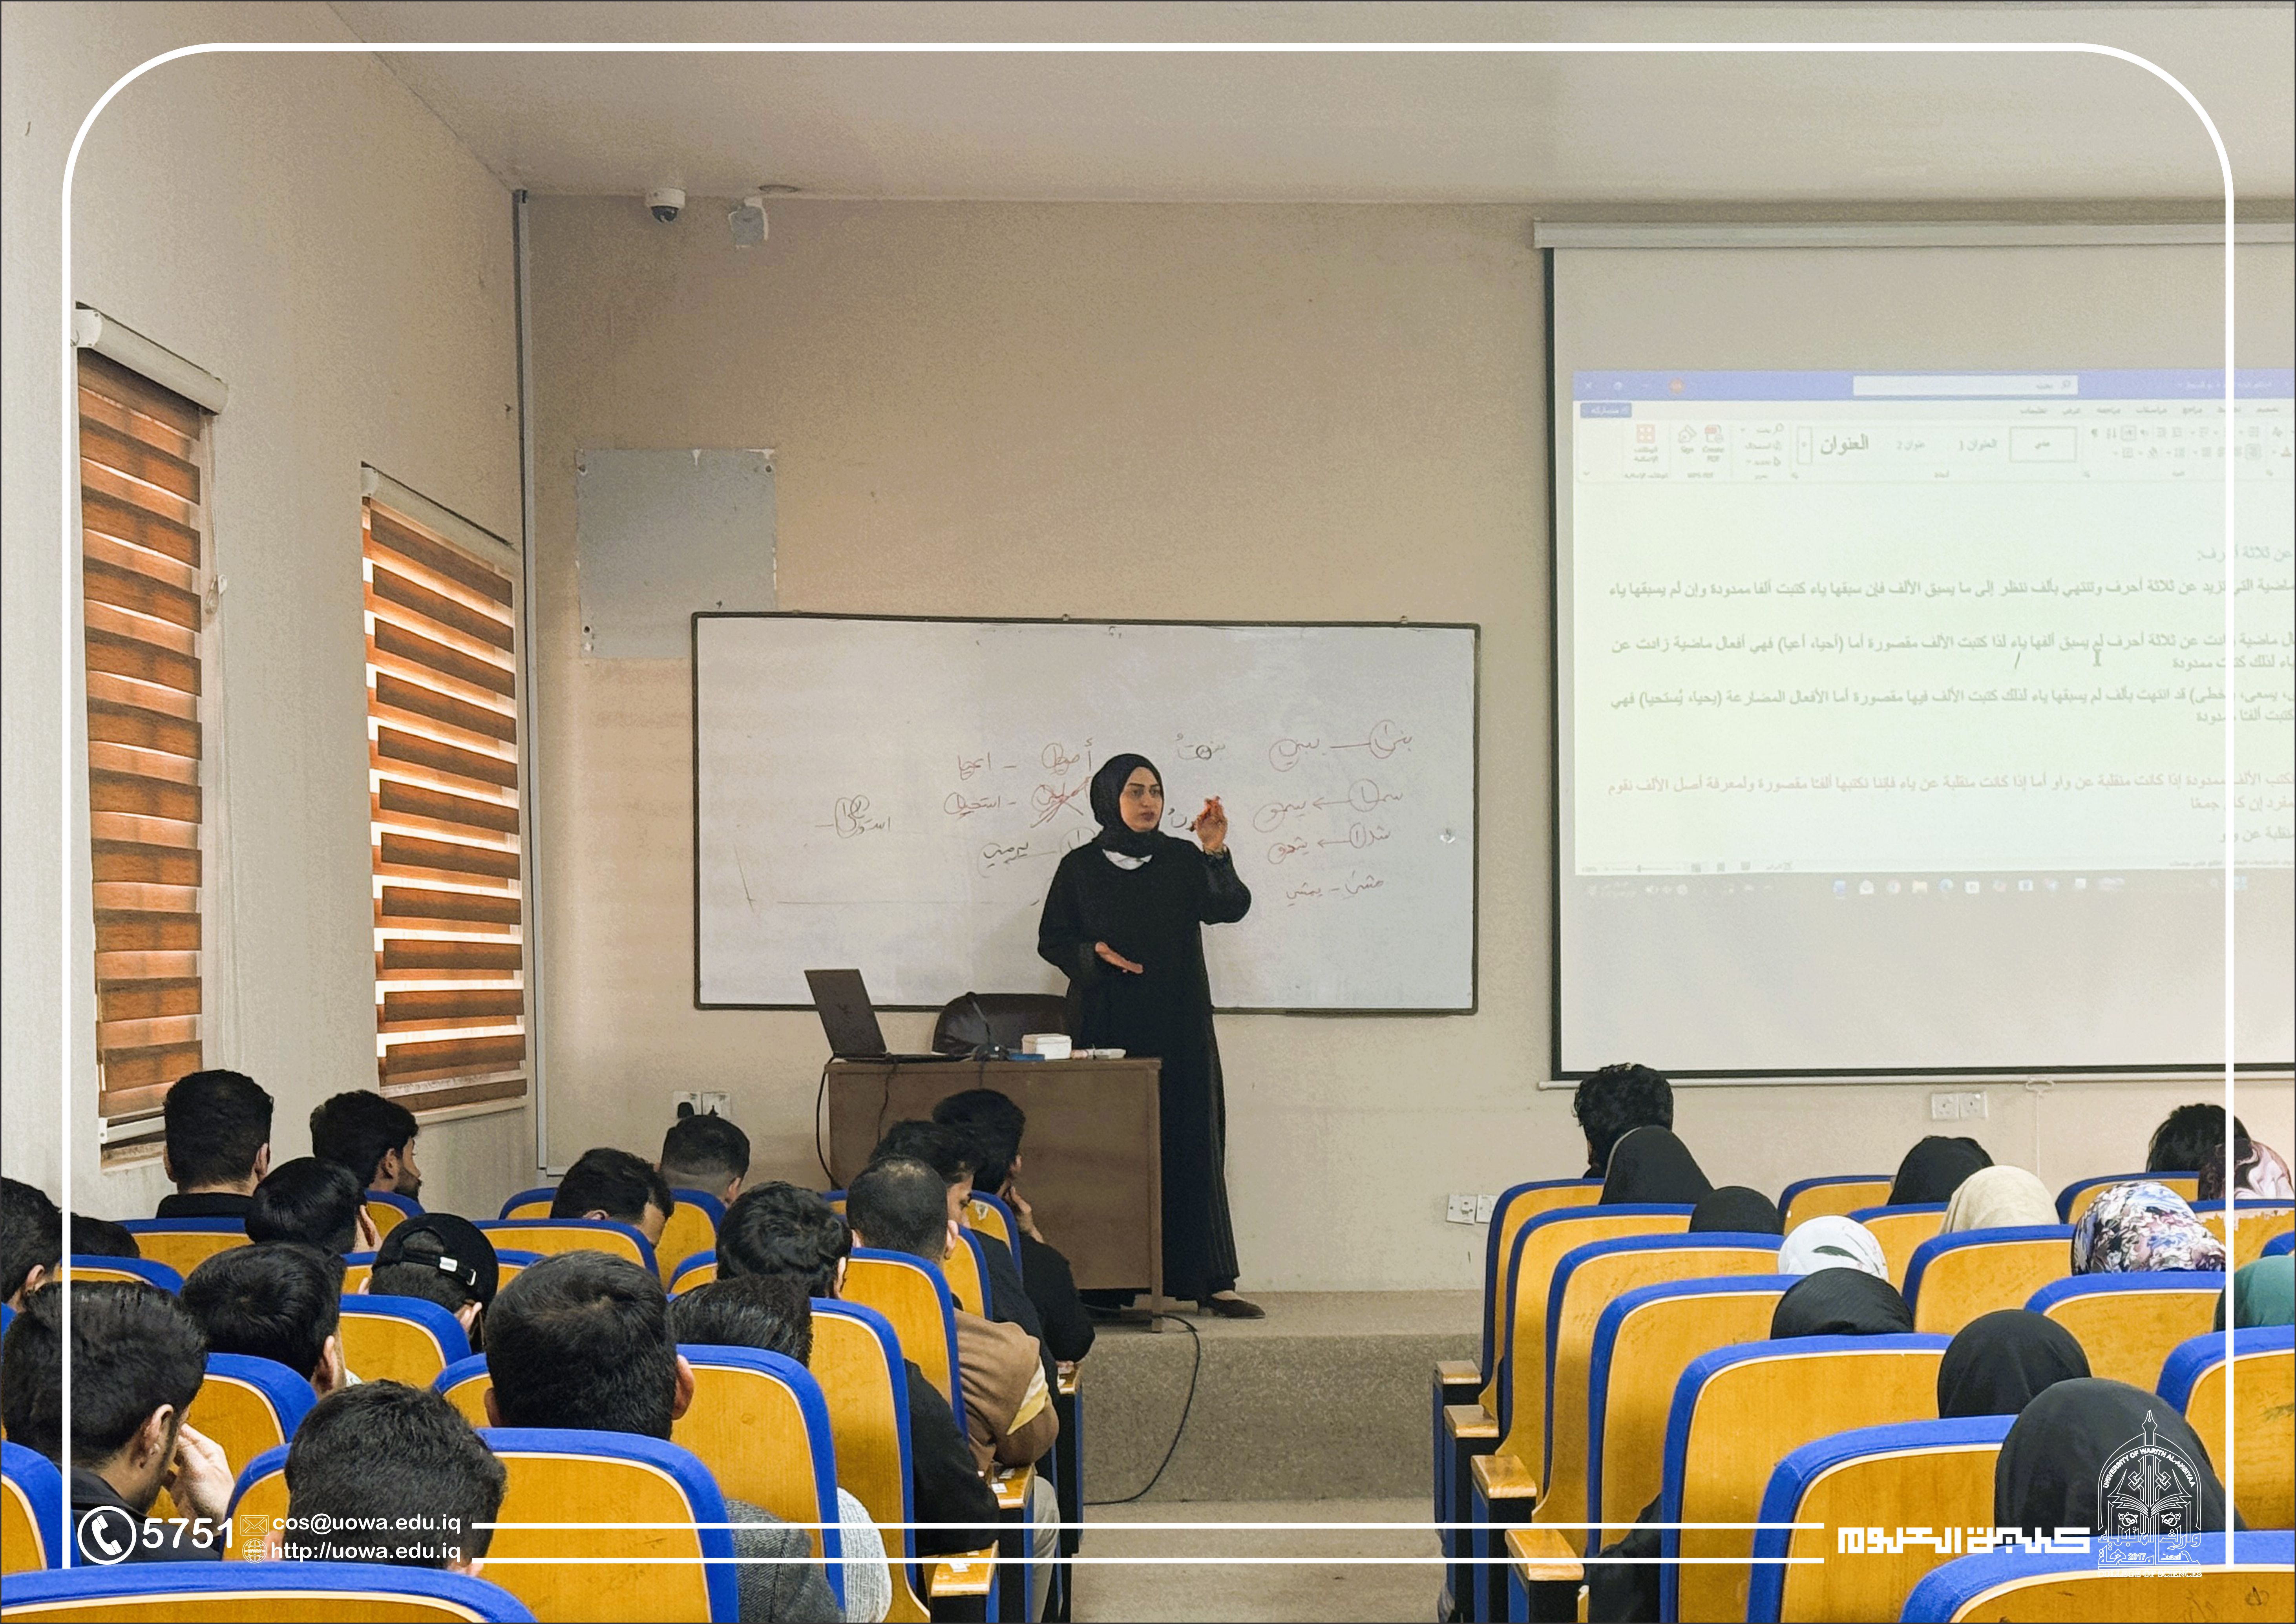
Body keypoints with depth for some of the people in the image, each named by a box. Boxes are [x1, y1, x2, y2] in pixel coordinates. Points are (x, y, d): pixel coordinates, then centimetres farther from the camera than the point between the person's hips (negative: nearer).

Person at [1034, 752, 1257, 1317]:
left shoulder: (1183, 861, 8)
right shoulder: (1080, 868, 7)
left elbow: (1230, 909, -6)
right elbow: (1051, 941, 9)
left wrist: (1217, 855, -21)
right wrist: (1094, 954, -10)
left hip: (1179, 1027, 1)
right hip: (1108, 1027, -1)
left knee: (1192, 1145, -2)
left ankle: (1209, 1281, -1)